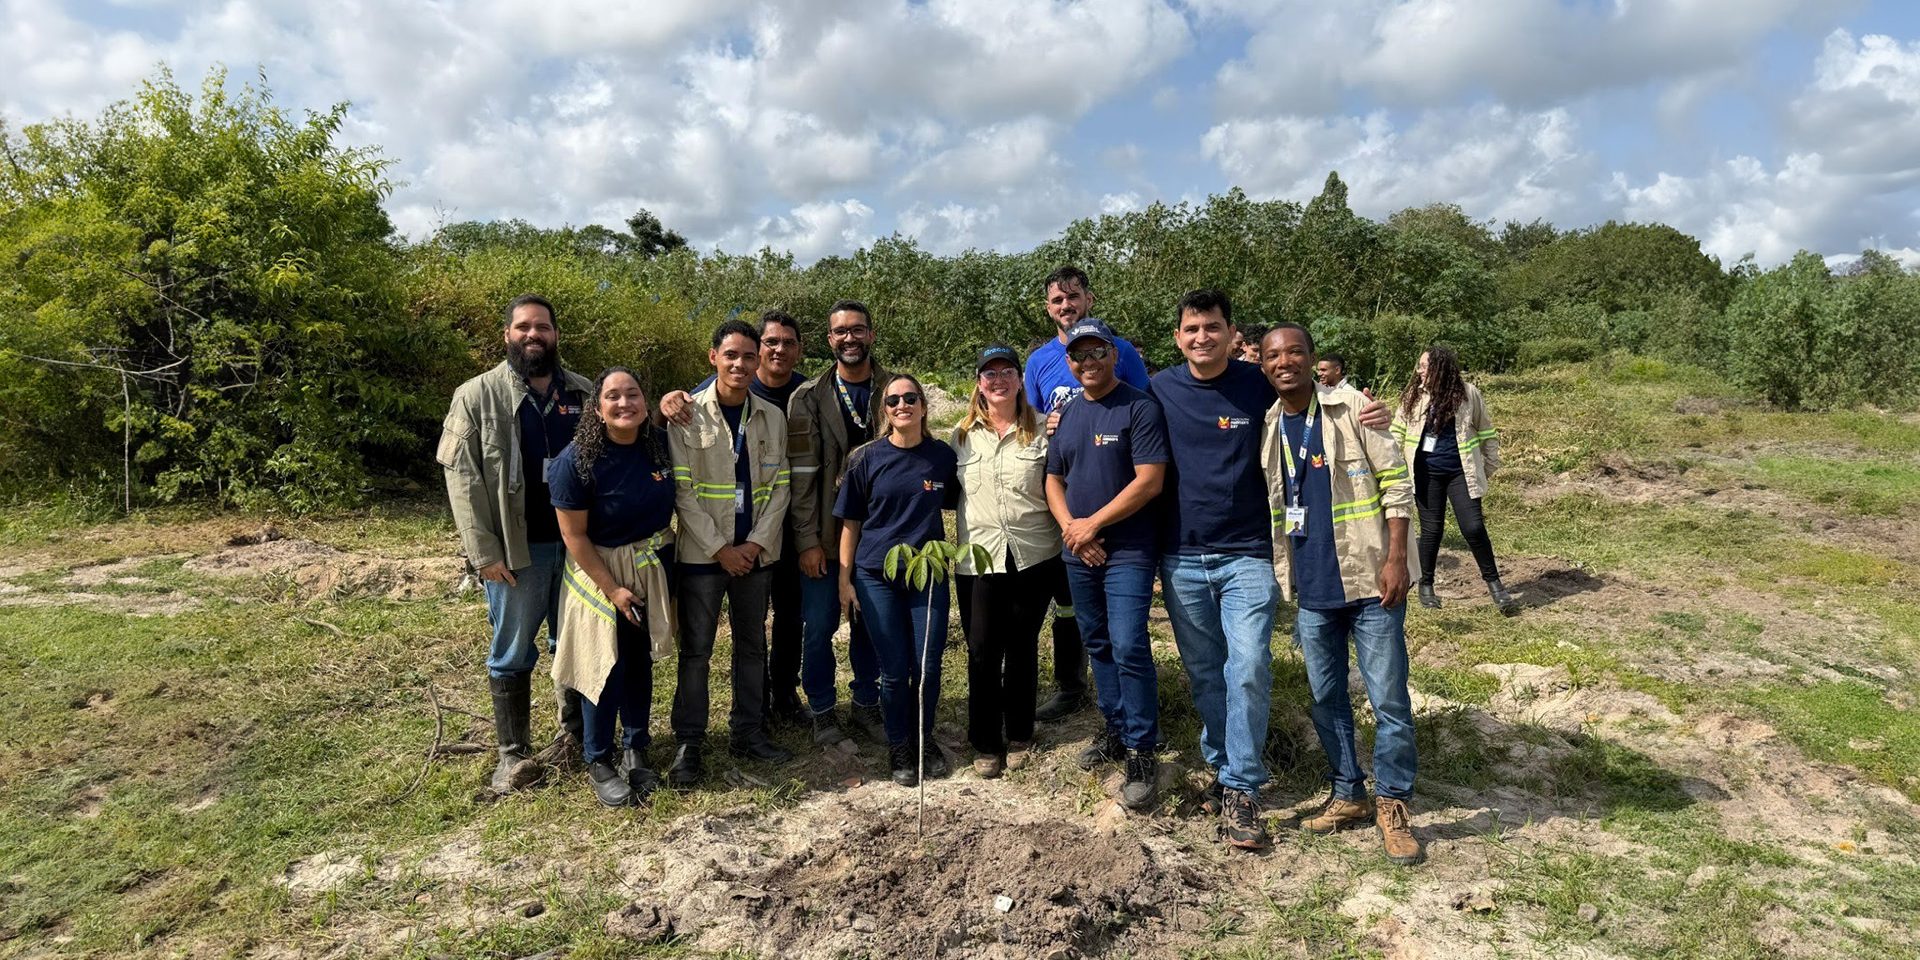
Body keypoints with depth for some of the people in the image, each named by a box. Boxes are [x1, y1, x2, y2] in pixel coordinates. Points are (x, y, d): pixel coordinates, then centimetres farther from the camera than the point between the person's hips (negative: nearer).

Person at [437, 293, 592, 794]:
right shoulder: (477, 396, -2)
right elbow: (462, 478, -7)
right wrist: (484, 553, -12)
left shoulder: (583, 394, 6)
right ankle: (513, 753, 20)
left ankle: (576, 729, 33)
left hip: (578, 543, 3)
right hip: (516, 549, -3)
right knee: (512, 653, 7)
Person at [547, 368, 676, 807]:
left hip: (653, 568, 4)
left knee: (640, 661, 14)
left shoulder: (662, 445, -8)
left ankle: (634, 751, 31)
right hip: (600, 572, -4)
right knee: (605, 667, 3)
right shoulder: (575, 460, -20)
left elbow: (678, 501, 11)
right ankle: (598, 762, 21)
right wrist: (613, 589, -15)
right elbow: (574, 535, -16)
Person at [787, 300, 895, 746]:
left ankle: (866, 704, 29)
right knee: (819, 627, 6)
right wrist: (807, 541, -10)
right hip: (825, 534, -1)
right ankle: (822, 711, 25)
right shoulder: (808, 398, -3)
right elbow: (802, 475, -6)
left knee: (871, 624, 11)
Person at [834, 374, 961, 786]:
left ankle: (923, 739, 26)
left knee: (928, 666, 4)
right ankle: (899, 746, 23)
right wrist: (845, 578, -2)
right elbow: (850, 521, 1)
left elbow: (954, 504, 16)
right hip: (877, 577, -1)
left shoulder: (943, 456, 1)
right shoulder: (867, 458, -3)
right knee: (894, 670, 4)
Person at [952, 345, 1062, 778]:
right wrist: (957, 543, 5)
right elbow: (951, 491, 13)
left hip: (1033, 557, -1)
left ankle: (1019, 737, 26)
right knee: (982, 652, 2)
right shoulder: (962, 435, 7)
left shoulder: (1040, 434, 2)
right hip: (978, 558, 1)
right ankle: (986, 744, 17)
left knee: (1021, 648, 10)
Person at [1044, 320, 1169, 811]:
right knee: (1098, 645, 14)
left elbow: (1149, 481, -15)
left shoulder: (1140, 408, -8)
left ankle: (1142, 753, 0)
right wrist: (1070, 527, -3)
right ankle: (1116, 730, 29)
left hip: (1128, 549, -6)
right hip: (1078, 550, 7)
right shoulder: (1067, 414, 12)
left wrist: (1092, 523, -13)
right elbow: (1054, 480, 15)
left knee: (1128, 647, -12)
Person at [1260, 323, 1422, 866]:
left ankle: (1393, 803, 18)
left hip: (1369, 582, -4)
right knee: (1326, 699, 13)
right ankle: (1348, 795, 28)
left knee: (1390, 699, 2)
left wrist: (1395, 559, -14)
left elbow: (1395, 482, -7)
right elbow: (1260, 505, 14)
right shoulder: (1265, 428, 5)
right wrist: (1280, 576, 10)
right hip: (1310, 591, 4)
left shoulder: (1351, 410, -6)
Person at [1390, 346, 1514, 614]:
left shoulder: (1468, 394, -3)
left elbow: (1485, 431, 7)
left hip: (1460, 471, -1)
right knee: (1431, 529, 4)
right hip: (1427, 473, 1)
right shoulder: (1414, 395, -1)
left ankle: (1493, 582, 12)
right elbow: (1398, 430, 8)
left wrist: (1490, 464, 7)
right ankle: (1426, 585, 20)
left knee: (1474, 527, -6)